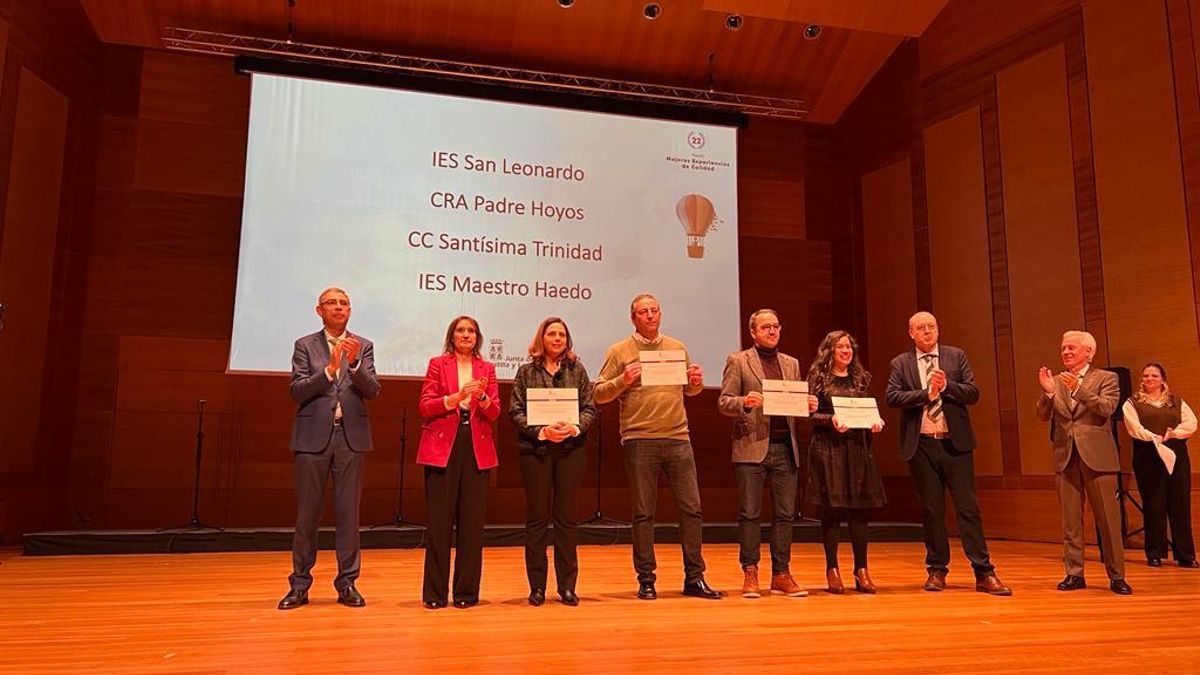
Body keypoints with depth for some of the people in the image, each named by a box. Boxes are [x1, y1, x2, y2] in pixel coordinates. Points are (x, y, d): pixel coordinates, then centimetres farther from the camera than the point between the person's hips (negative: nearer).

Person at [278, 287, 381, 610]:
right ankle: (300, 585, 14)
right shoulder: (305, 345, 6)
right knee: (307, 514, 4)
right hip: (313, 436, -1)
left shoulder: (363, 346, 9)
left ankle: (347, 583, 13)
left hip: (351, 436, 1)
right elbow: (297, 391, -4)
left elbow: (372, 390, -2)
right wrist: (329, 369, -17)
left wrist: (354, 362, -18)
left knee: (349, 513, 4)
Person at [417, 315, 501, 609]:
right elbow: (425, 407, -2)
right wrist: (457, 397, -16)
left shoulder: (487, 368, 13)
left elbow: (494, 412, 4)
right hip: (442, 447, -2)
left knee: (473, 521, 2)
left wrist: (482, 397, -17)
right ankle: (435, 592, 8)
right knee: (439, 521, -2)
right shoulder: (437, 364, 7)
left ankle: (467, 591, 11)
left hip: (476, 449, 2)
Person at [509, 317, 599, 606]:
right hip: (535, 450, -1)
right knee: (537, 517, 4)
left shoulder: (577, 370, 9)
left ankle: (567, 586, 14)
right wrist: (542, 431, -15)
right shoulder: (526, 371, 5)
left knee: (567, 517, 6)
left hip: (571, 449, 1)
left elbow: (590, 408, 5)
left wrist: (575, 427, -14)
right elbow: (516, 411, -2)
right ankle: (537, 587, 12)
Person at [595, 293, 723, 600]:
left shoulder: (678, 348, 14)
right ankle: (646, 579, 14)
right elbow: (599, 394, 0)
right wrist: (623, 381, -16)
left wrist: (697, 381, -2)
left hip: (678, 438, 3)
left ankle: (694, 578, 14)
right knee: (644, 513, 4)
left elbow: (690, 390, 20)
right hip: (639, 441, -3)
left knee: (692, 508, 3)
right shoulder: (619, 352, 3)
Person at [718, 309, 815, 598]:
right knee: (749, 513, -1)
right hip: (751, 447, -4)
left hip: (785, 447, 4)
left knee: (785, 514, 5)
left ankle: (781, 575, 14)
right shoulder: (738, 361, 3)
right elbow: (724, 403, -2)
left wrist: (808, 405, -3)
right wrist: (745, 402, -21)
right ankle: (750, 574, 8)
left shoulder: (791, 364, 17)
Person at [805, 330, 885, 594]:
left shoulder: (861, 378, 14)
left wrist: (876, 421, -5)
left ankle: (861, 571, 11)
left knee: (859, 509, 3)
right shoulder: (818, 377, 2)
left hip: (857, 448, 4)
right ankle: (832, 570, 9)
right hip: (828, 447, -4)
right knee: (831, 510, -1)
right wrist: (831, 420, -21)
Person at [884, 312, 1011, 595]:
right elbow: (892, 397, -8)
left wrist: (947, 386, -15)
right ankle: (937, 570, 18)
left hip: (955, 442, 0)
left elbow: (973, 393, 1)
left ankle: (984, 573, 3)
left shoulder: (957, 356, 8)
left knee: (968, 507, -1)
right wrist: (927, 393, -16)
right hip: (921, 445, 0)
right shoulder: (900, 364, 6)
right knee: (932, 510, 7)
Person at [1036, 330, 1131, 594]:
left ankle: (1116, 576, 9)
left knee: (1108, 519, 0)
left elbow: (1107, 408, -13)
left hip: (1096, 455, -3)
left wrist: (1078, 389, -24)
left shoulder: (1105, 378, 3)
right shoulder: (1056, 381, 12)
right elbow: (1043, 416, 2)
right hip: (1066, 456, 3)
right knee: (1070, 520, 6)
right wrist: (1048, 392, -15)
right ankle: (1074, 574, 12)